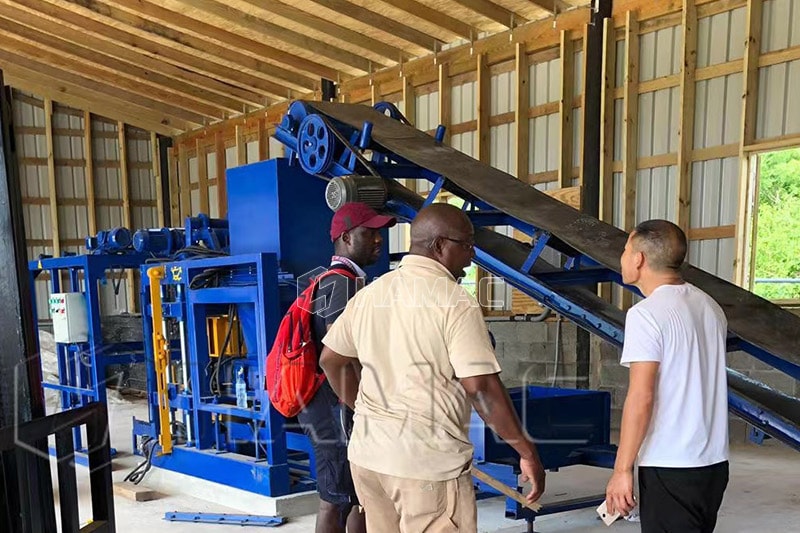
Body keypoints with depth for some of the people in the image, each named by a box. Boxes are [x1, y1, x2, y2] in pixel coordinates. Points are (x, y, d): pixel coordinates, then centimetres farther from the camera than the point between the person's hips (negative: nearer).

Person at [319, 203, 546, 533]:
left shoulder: (369, 293, 6)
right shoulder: (455, 303, -14)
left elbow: (331, 359, 13)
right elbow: (482, 387, -17)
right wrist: (527, 452, -7)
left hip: (367, 452, 7)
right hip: (427, 460, -7)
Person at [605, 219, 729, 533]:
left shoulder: (646, 313, -16)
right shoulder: (710, 306, 9)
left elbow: (641, 398, -21)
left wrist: (622, 469, -15)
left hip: (669, 468, -8)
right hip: (715, 462, 8)